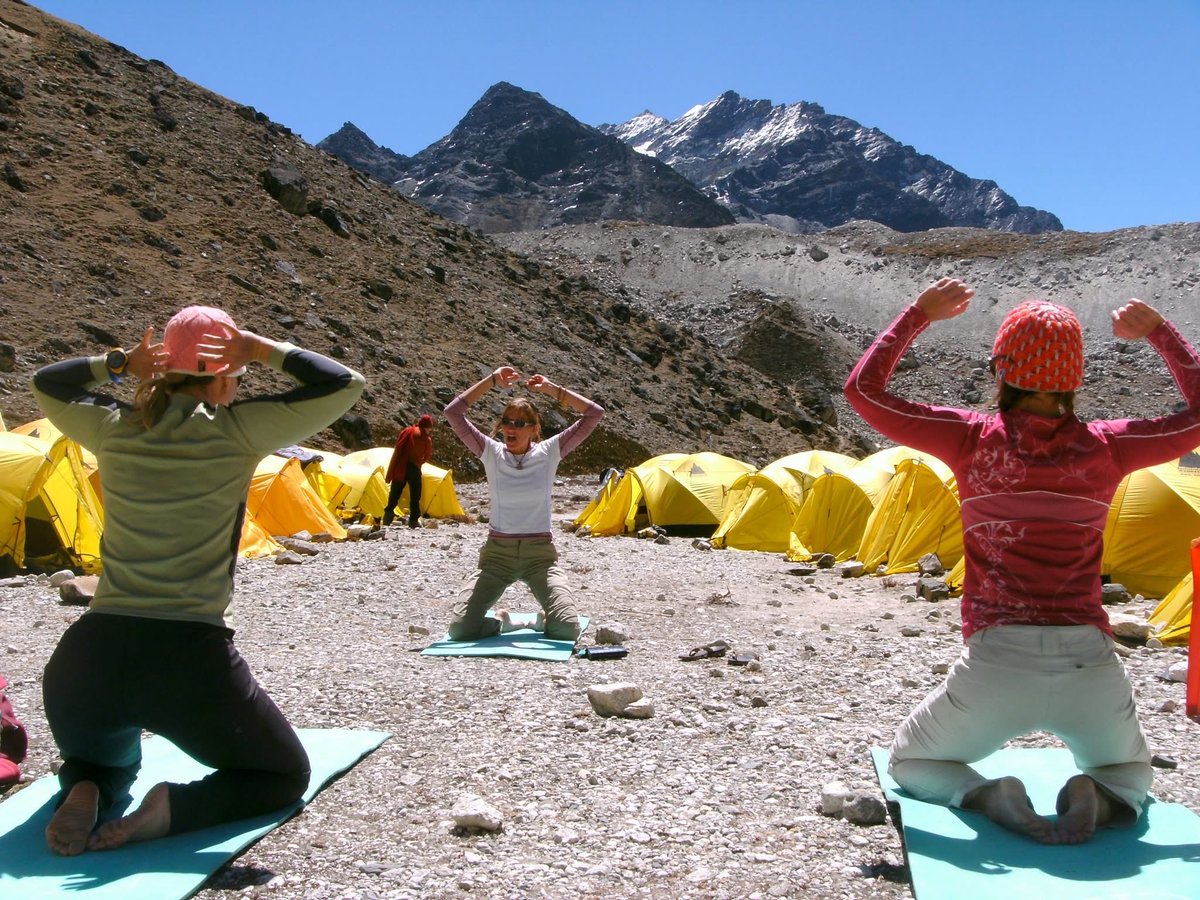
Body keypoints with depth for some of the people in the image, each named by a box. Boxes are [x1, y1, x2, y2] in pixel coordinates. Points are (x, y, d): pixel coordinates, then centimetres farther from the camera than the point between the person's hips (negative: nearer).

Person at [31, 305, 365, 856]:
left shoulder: (114, 430, 8)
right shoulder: (236, 432, -4)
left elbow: (46, 384, 31)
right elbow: (345, 385, 4)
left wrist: (120, 363, 17)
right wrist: (261, 349, 4)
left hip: (87, 655, 4)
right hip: (190, 659, -4)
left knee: (104, 764, 37)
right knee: (285, 775, 19)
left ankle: (84, 796, 1)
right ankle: (176, 808, -9)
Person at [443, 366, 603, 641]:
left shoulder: (549, 452, -1)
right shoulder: (491, 453, 0)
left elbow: (594, 414, -7)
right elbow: (453, 412, -11)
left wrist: (552, 389, -5)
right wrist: (492, 381, -9)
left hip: (540, 553, 0)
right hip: (496, 553, 1)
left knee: (567, 629, -20)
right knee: (460, 629, -17)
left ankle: (543, 620, 16)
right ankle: (501, 622, 16)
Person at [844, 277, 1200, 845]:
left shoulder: (973, 439, -5)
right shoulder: (1105, 447, 0)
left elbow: (863, 390, 3)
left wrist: (919, 314, 7)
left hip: (996, 664, -2)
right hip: (1091, 665, 2)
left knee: (910, 762, 24)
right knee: (1130, 772, 34)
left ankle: (984, 795, -8)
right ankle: (1102, 801, -3)